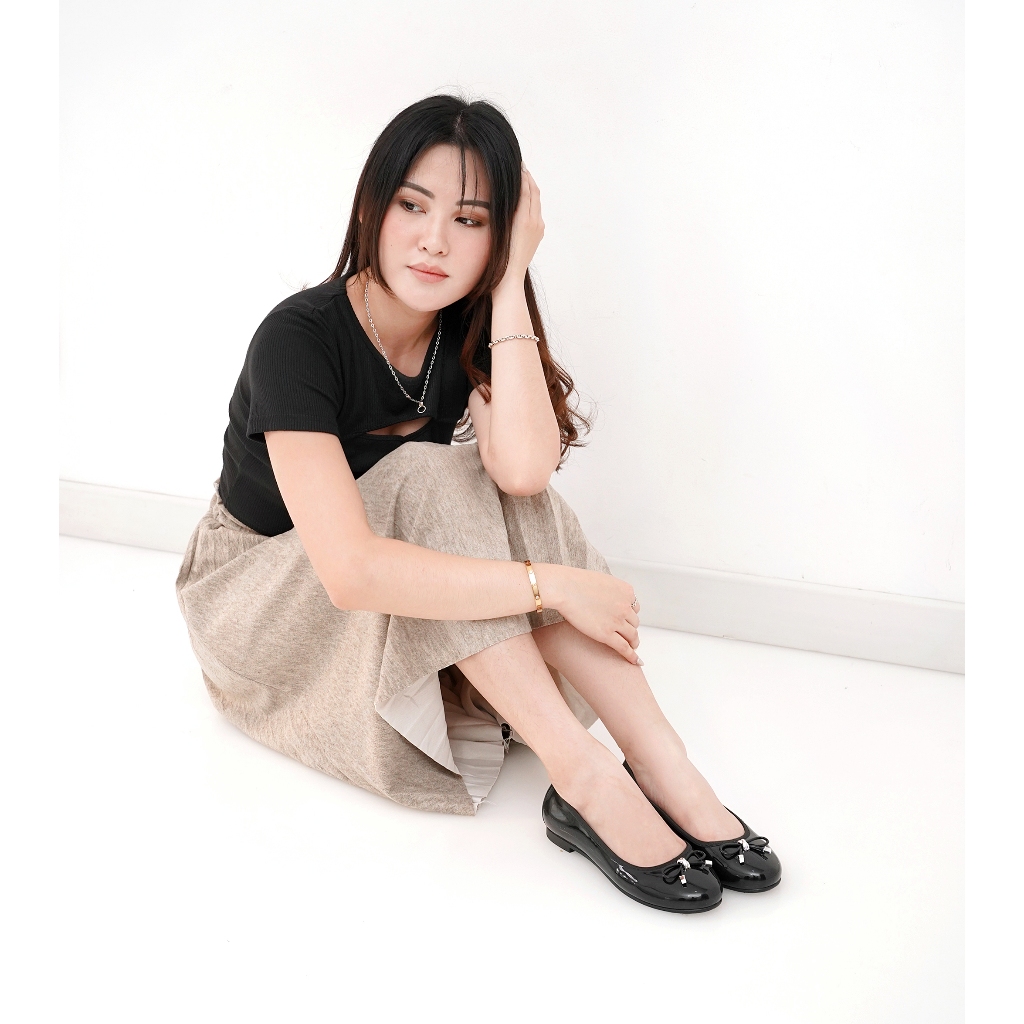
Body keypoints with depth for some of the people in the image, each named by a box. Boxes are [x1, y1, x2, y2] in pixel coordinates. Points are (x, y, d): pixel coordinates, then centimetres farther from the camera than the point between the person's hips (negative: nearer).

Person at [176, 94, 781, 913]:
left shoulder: (471, 331, -10)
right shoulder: (300, 337, -27)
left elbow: (523, 468, -33)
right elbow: (350, 570, -41)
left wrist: (511, 282, -29)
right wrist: (550, 585, -38)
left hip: (406, 631, 5)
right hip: (261, 604, -4)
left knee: (507, 490, -25)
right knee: (427, 481, -32)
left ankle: (664, 767, -30)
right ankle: (588, 783, -36)